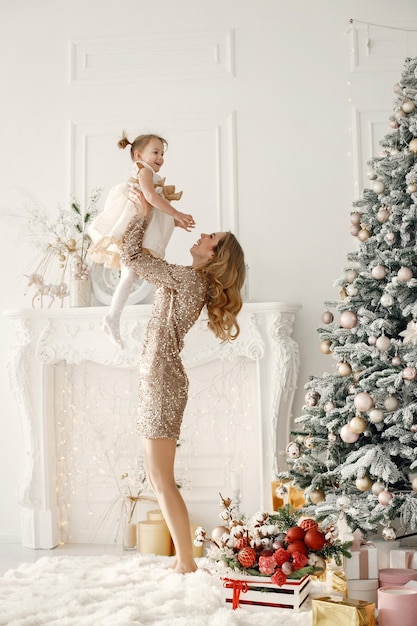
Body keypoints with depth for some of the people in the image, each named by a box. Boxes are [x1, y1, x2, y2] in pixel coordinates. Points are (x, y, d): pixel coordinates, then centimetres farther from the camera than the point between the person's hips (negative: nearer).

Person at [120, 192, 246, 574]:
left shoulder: (188, 277, -12)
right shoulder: (196, 283, 14)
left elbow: (131, 256, -8)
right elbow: (143, 261, 29)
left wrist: (144, 212, 4)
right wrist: (153, 211, 26)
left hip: (161, 380, -10)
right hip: (161, 380, 10)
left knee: (162, 480, -7)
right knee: (160, 479, 12)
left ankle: (187, 564, -1)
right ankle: (184, 560, 18)